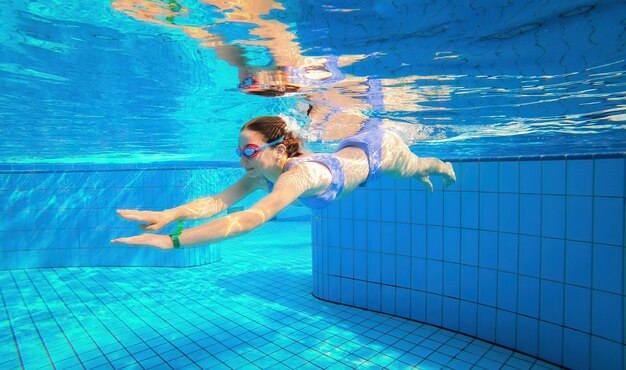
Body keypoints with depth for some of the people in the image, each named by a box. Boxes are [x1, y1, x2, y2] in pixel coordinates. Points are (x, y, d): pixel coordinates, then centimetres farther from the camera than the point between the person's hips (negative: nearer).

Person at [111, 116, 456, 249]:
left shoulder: (298, 174, -51)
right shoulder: (261, 172, -28)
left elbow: (251, 219, -64)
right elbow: (218, 201, -38)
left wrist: (173, 239, -68)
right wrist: (168, 215, -54)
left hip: (381, 148, -6)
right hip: (351, 148, 6)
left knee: (415, 169, 29)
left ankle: (441, 166, 64)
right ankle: (428, 177, 72)